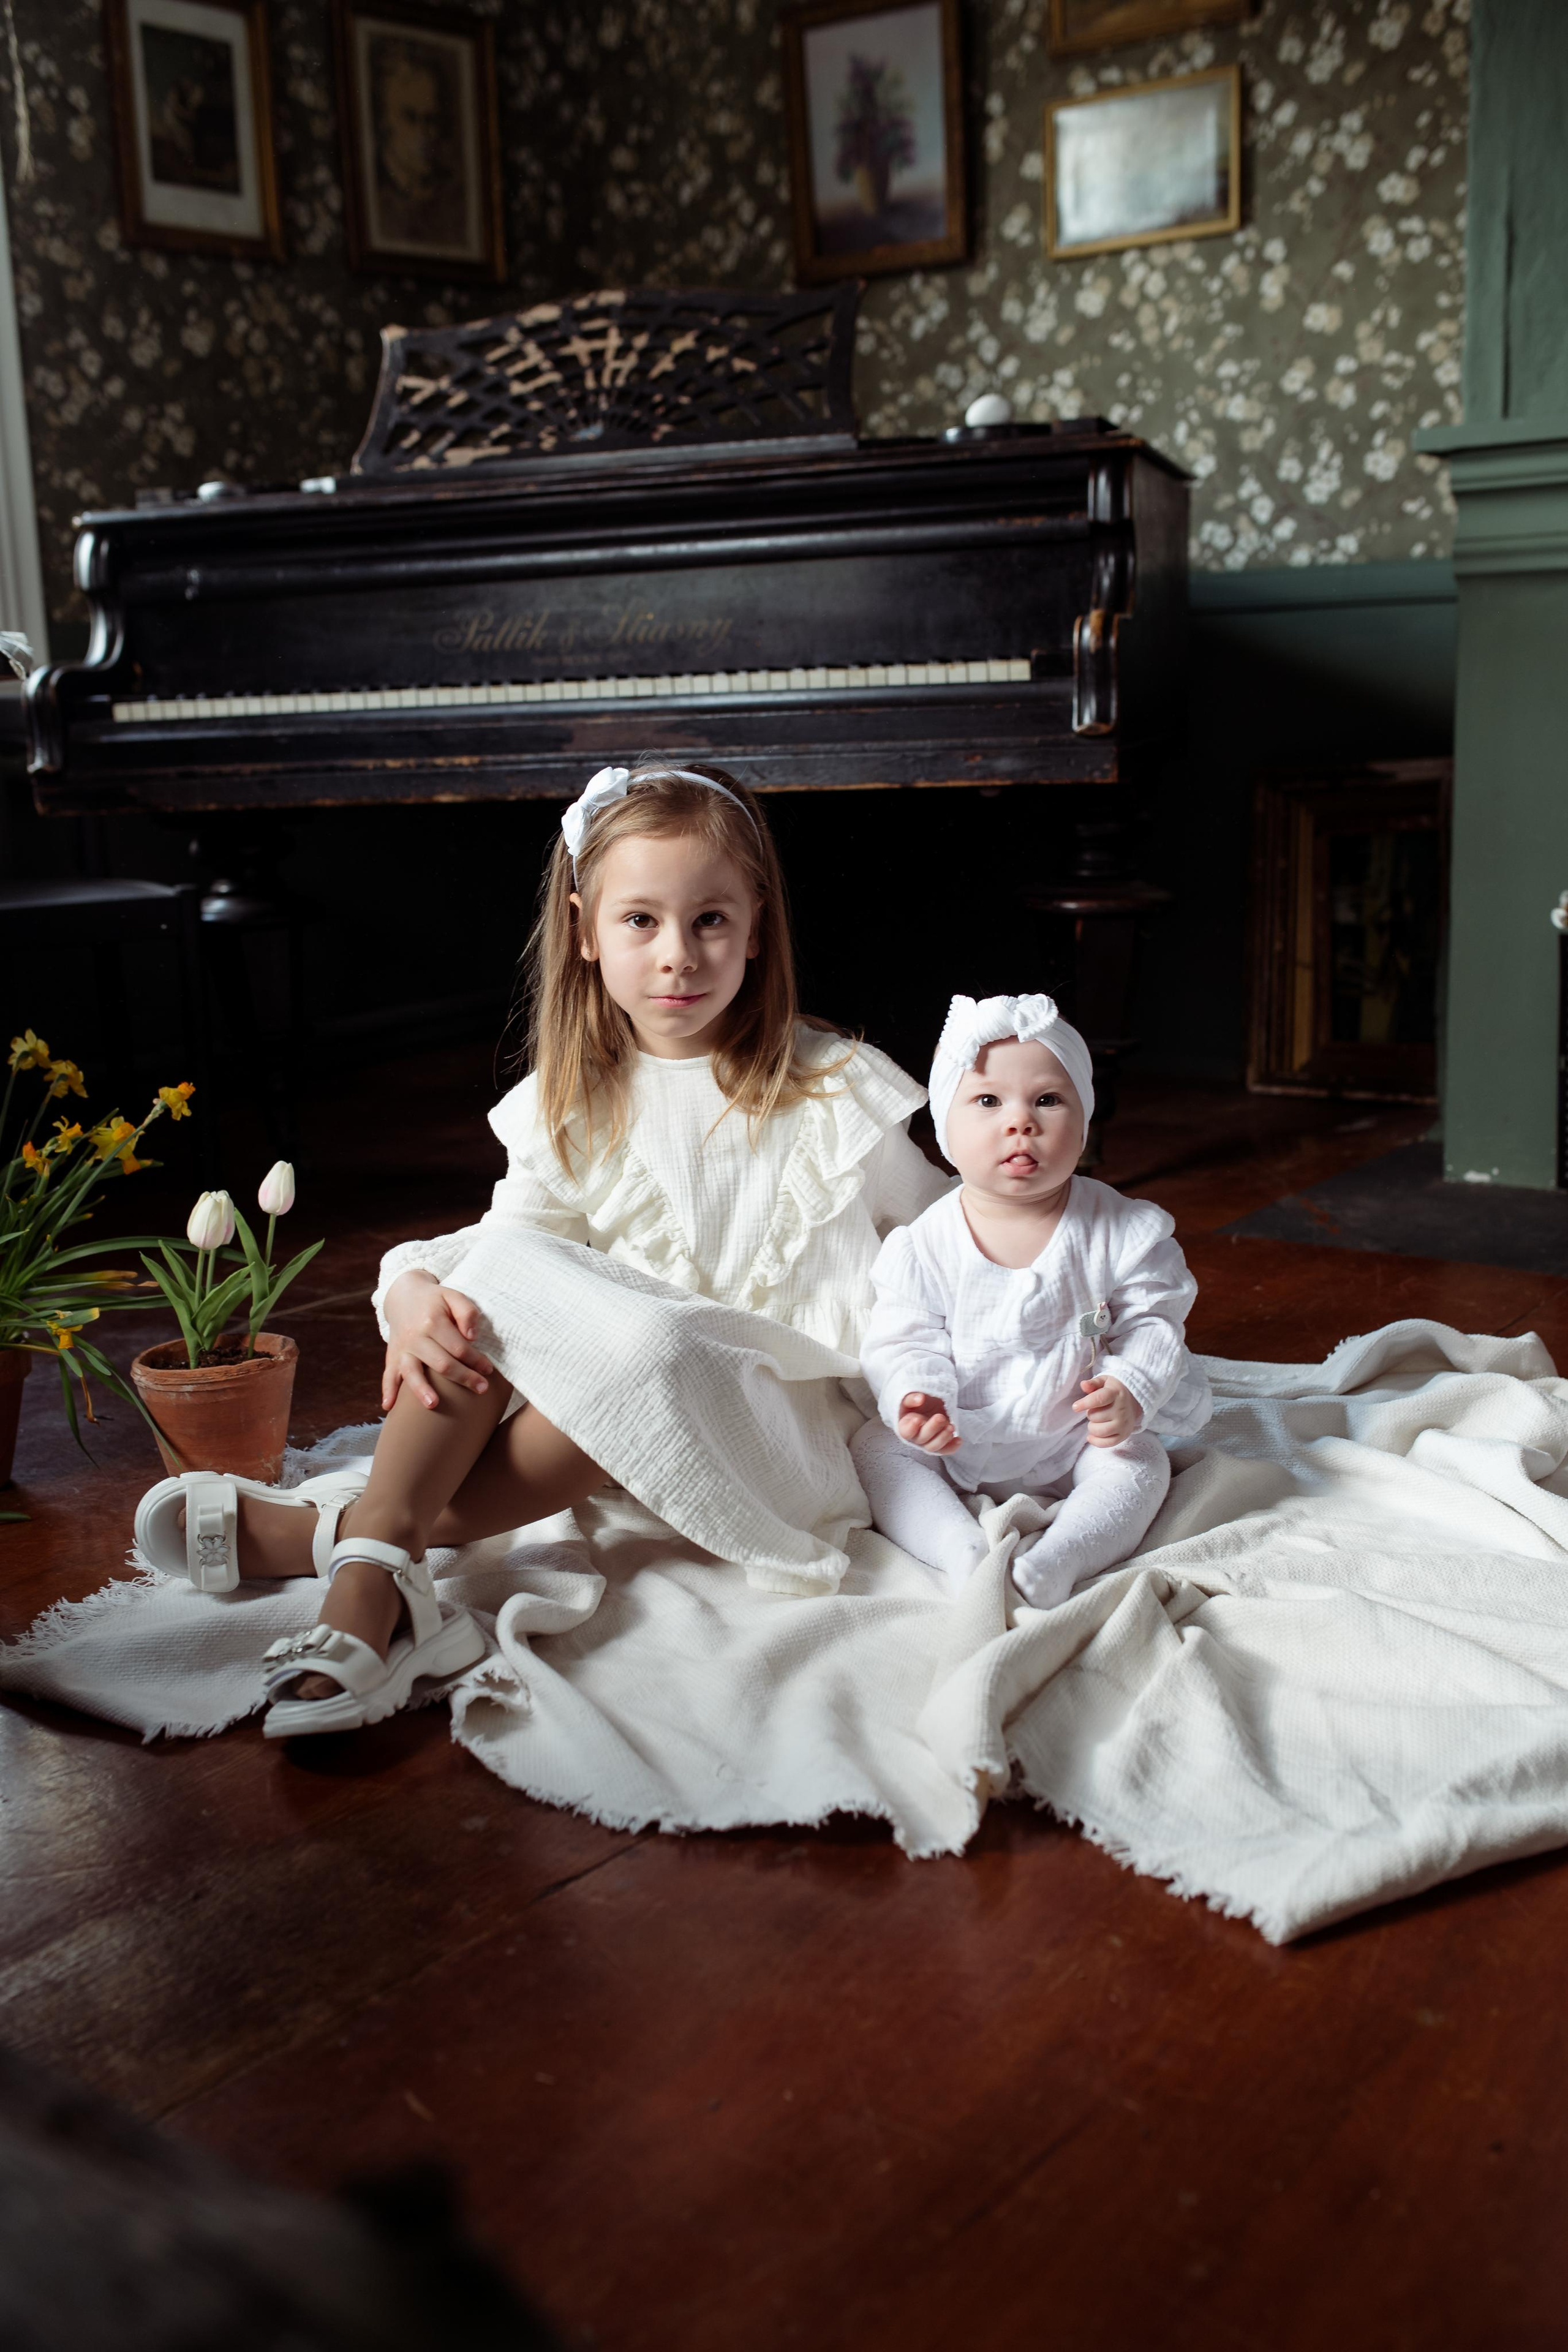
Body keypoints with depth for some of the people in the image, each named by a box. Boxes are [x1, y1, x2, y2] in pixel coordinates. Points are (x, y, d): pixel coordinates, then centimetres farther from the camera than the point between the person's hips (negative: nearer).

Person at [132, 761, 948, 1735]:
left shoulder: (831, 1090, -5)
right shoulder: (573, 1105, 3)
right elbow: (513, 1231, -3)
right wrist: (413, 1291, -25)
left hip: (782, 1411, -3)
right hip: (615, 1354, 4)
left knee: (647, 1350, -36)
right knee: (494, 1271, -24)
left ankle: (334, 1532, -30)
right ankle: (378, 1571, -31)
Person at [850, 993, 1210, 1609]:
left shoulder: (1120, 1230, -9)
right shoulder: (927, 1245, -9)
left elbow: (1153, 1321, -5)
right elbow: (905, 1339, -7)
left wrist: (1131, 1388, -23)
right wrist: (915, 1397, -28)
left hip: (1077, 1441, -1)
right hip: (956, 1445, 1)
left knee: (1139, 1465, -24)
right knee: (876, 1448, -16)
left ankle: (1054, 1559, -37)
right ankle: (963, 1551, -29)